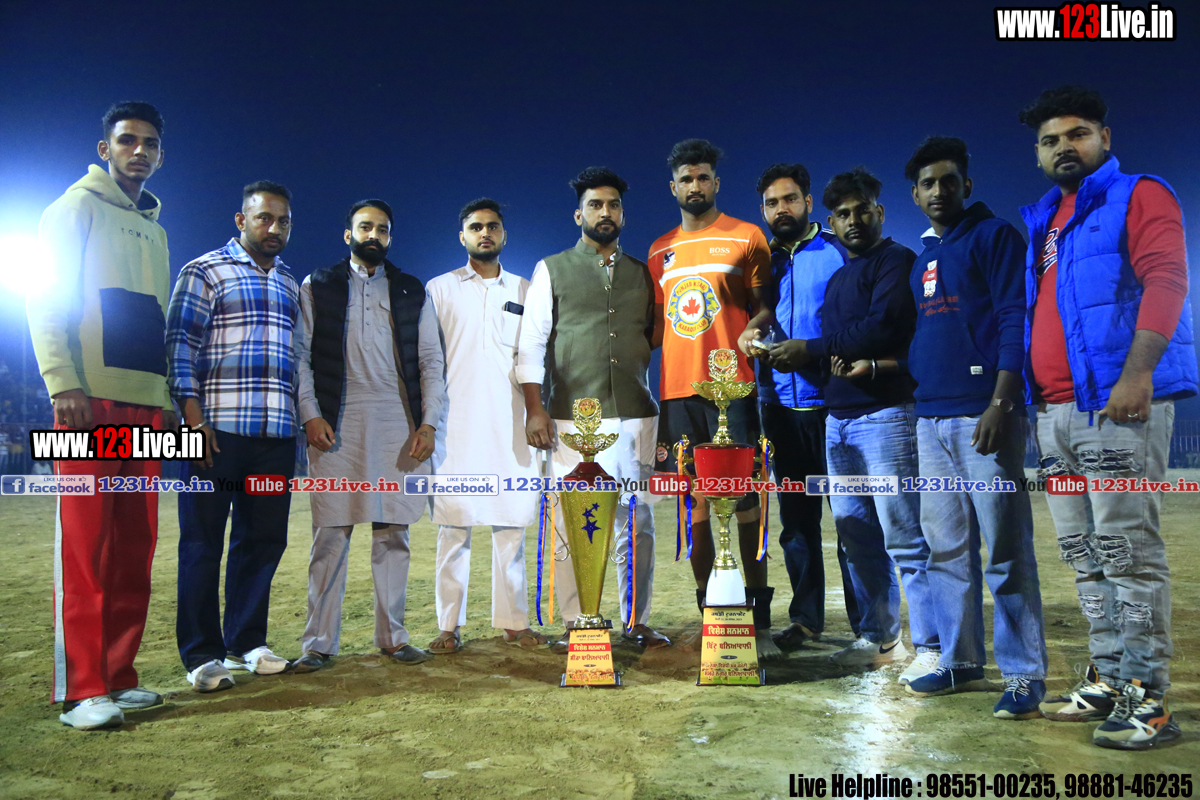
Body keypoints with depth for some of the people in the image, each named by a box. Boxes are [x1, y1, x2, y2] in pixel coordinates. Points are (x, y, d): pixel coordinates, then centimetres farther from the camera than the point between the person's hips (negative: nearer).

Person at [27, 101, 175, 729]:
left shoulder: (155, 229, 23)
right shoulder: (77, 207, 4)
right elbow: (45, 301, -5)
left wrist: (168, 397, 15)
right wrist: (63, 384, -16)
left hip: (145, 404, 7)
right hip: (91, 398, -7)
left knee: (135, 546, 5)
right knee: (86, 543, -7)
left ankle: (118, 676, 12)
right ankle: (81, 689, -2)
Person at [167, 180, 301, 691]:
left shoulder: (291, 286, 19)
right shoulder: (204, 272, 3)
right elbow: (180, 345, -4)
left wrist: (304, 418, 14)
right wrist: (194, 419, -14)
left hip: (276, 436, 6)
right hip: (218, 431, -5)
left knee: (264, 539, 9)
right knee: (203, 542, 1)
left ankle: (246, 643, 22)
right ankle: (202, 656, 9)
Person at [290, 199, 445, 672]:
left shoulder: (412, 292, 15)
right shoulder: (316, 287, 11)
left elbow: (431, 360, 11)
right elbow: (300, 356, 6)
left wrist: (428, 422, 1)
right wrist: (310, 415, -6)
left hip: (399, 426, 2)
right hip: (336, 426, -1)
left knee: (393, 533, 4)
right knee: (330, 535, -2)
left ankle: (392, 636, 13)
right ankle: (319, 642, 6)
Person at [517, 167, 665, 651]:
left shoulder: (641, 274, 17)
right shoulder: (552, 270, 9)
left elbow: (655, 338, 19)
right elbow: (531, 344, 4)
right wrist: (534, 408, -6)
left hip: (636, 416, 3)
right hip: (573, 417, -2)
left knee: (637, 521, 4)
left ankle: (637, 622, 14)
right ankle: (575, 625, 9)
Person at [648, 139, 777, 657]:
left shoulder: (746, 237, 6)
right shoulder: (659, 251, 17)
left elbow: (763, 312, 6)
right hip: (676, 390, 4)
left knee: (744, 504, -5)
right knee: (693, 506, 6)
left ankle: (759, 620, 3)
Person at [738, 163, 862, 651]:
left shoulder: (839, 253, 3)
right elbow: (758, 318, 14)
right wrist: (750, 335, -8)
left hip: (832, 402, -4)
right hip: (781, 405, 4)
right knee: (795, 515, 9)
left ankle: (866, 617, 10)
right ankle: (805, 618, 18)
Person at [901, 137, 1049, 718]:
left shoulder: (993, 235, 1)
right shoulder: (922, 256, 20)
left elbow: (1015, 320, -8)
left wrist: (1000, 403, -18)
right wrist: (919, 412, 16)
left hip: (982, 413, -7)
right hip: (932, 418, 7)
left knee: (1004, 548, -4)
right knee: (946, 548, 9)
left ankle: (1024, 675, 4)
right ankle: (960, 663, 18)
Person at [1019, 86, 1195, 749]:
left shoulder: (1139, 197, 1)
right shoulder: (1043, 221, 23)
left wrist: (1136, 374, -24)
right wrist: (1030, 395, 15)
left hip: (1118, 404, -8)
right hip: (1056, 409, 8)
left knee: (1127, 547, -7)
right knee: (1082, 551, 10)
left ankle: (1147, 700, 0)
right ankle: (1107, 679, 20)